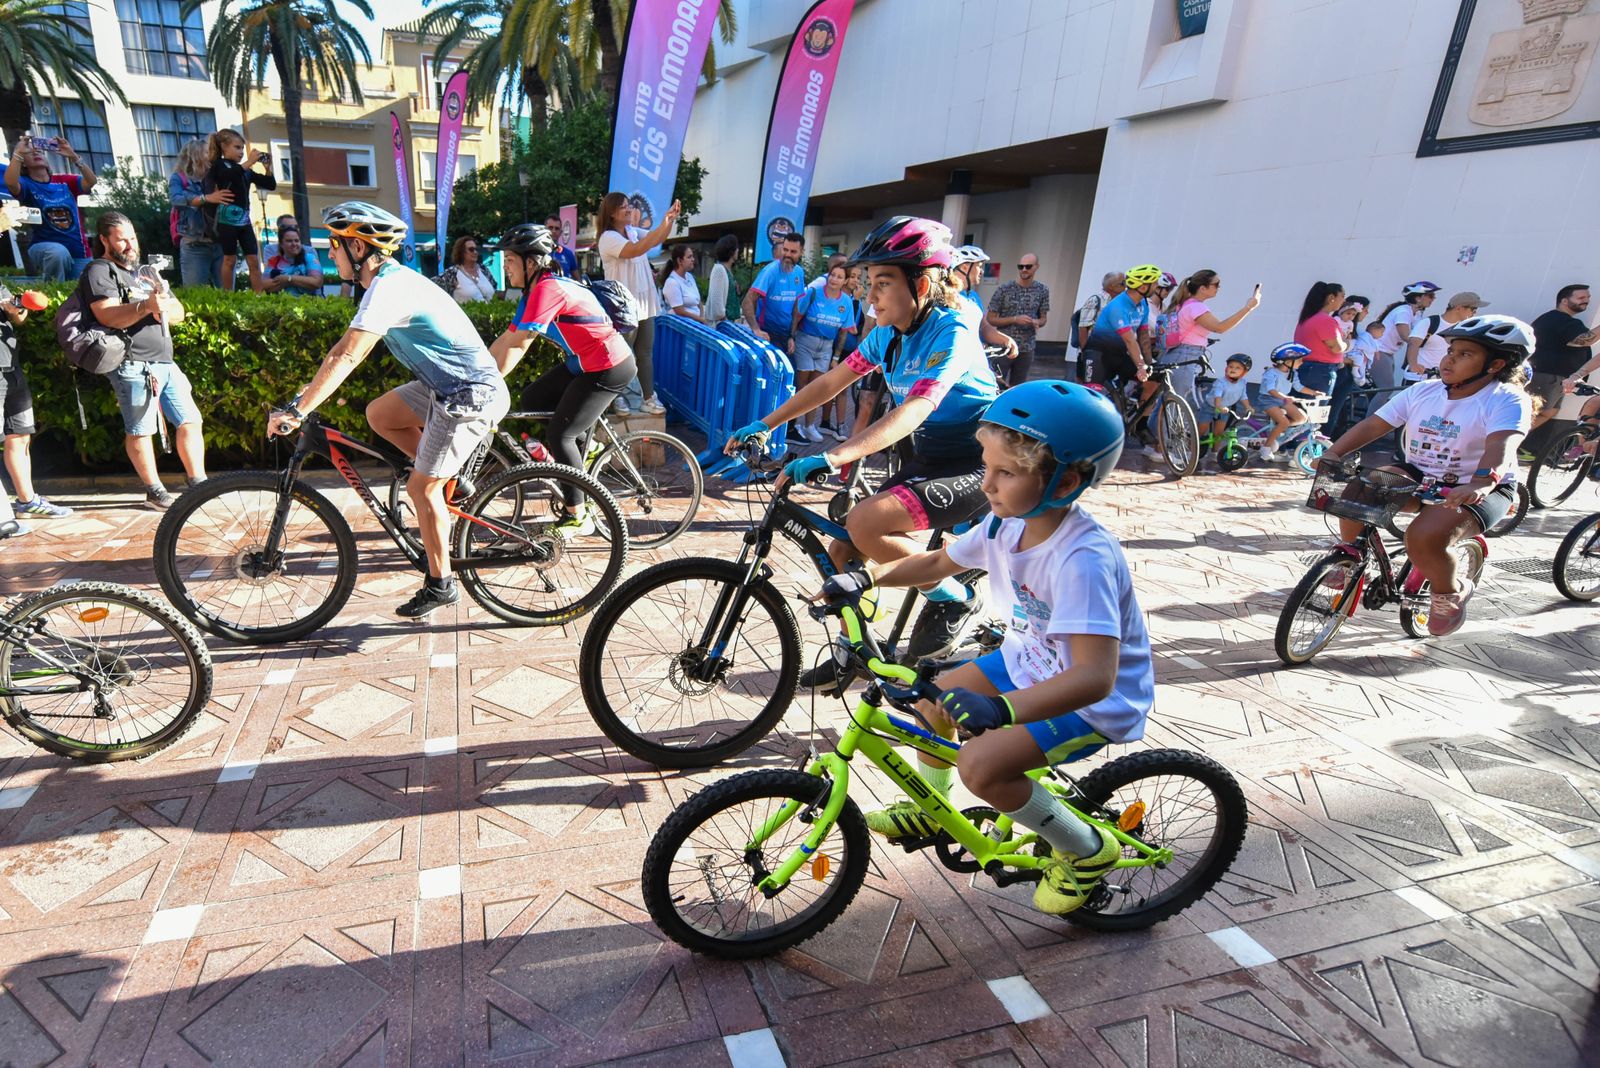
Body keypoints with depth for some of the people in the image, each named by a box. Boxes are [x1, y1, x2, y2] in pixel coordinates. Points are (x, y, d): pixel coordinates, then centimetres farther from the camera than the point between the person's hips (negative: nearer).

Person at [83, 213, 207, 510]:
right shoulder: (99, 272, 0)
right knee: (140, 430, 0)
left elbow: (179, 312, 16)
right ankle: (155, 492, 6)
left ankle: (199, 484, 11)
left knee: (190, 421, 5)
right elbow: (108, 317, -15)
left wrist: (164, 309, -7)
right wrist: (145, 306, -31)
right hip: (133, 365, -7)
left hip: (165, 363, 7)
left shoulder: (143, 272, 24)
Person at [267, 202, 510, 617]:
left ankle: (440, 584, 8)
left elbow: (347, 357, -23)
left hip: (471, 395, -9)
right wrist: (303, 395, 17)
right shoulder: (390, 280, 14)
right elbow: (343, 348, 18)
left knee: (421, 487, -4)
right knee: (378, 414, 15)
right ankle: (453, 481, 18)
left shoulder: (388, 288, -17)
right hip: (446, 385, 10)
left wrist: (298, 410, -20)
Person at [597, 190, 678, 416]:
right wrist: (664, 223, -29)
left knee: (645, 353, 7)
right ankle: (617, 397, 15)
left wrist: (670, 219, -15)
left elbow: (658, 239, 4)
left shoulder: (633, 231, 12)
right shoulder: (608, 237, -12)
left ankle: (648, 398, 11)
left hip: (644, 303, 7)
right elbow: (637, 250, -26)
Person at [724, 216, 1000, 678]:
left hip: (973, 466, -8)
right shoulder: (887, 335, 3)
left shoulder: (950, 334, -21)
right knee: (841, 552, -1)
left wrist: (832, 458, -45)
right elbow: (830, 383, 7)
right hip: (926, 460, 8)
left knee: (864, 523, -29)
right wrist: (763, 425, -1)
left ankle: (952, 597, -6)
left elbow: (911, 413, -35)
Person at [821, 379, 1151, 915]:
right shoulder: (1007, 521, -10)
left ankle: (1087, 850, 4)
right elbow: (940, 562, 7)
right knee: (932, 698, 5)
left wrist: (1002, 709, -54)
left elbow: (1095, 676, -42)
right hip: (1031, 659, 8)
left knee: (981, 764, -23)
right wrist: (867, 578, -3)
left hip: (1098, 698, -8)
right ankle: (931, 809, 33)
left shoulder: (1083, 559, -35)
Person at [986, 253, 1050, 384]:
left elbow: (1044, 318, 14)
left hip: (1026, 350, 3)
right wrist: (1015, 319, -17)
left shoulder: (1042, 290, 4)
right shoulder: (1004, 290, -6)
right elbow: (990, 319, -5)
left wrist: (1037, 322, -11)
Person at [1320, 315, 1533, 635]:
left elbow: (1500, 445, -31)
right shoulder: (1422, 392, 1)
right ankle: (1350, 557, 4)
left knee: (1424, 537, -32)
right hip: (1419, 477, 5)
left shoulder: (1507, 400, -13)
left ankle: (1451, 592, 2)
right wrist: (1333, 453, -24)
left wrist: (1480, 484, -51)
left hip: (1481, 490, -5)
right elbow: (1372, 425, -7)